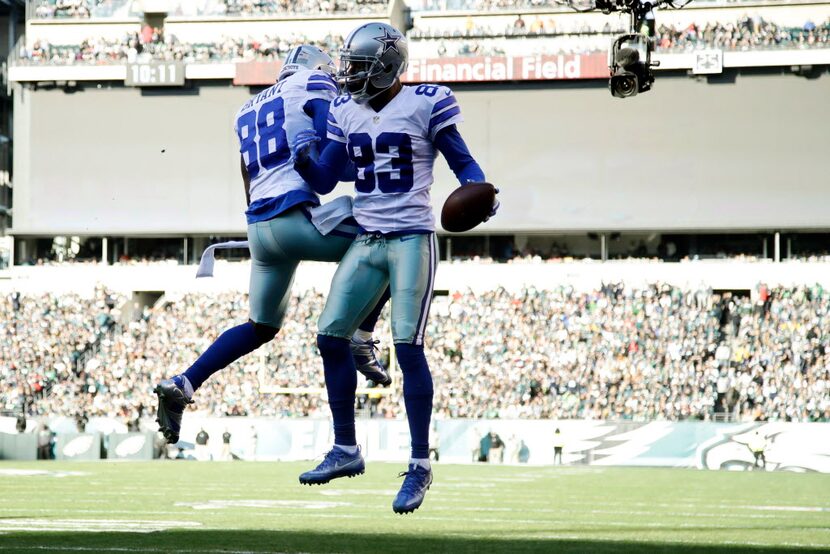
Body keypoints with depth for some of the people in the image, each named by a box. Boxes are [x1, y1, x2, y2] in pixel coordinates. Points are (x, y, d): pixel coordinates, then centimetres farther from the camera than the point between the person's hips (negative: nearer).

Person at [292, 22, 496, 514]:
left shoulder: (423, 106, -7)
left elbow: (463, 161, -3)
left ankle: (420, 465, -4)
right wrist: (304, 160, -9)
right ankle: (346, 451, 17)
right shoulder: (347, 113, 10)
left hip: (412, 239, -6)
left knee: (409, 347, -12)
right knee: (331, 338, 3)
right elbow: (324, 181, 12)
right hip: (367, 242, 6)